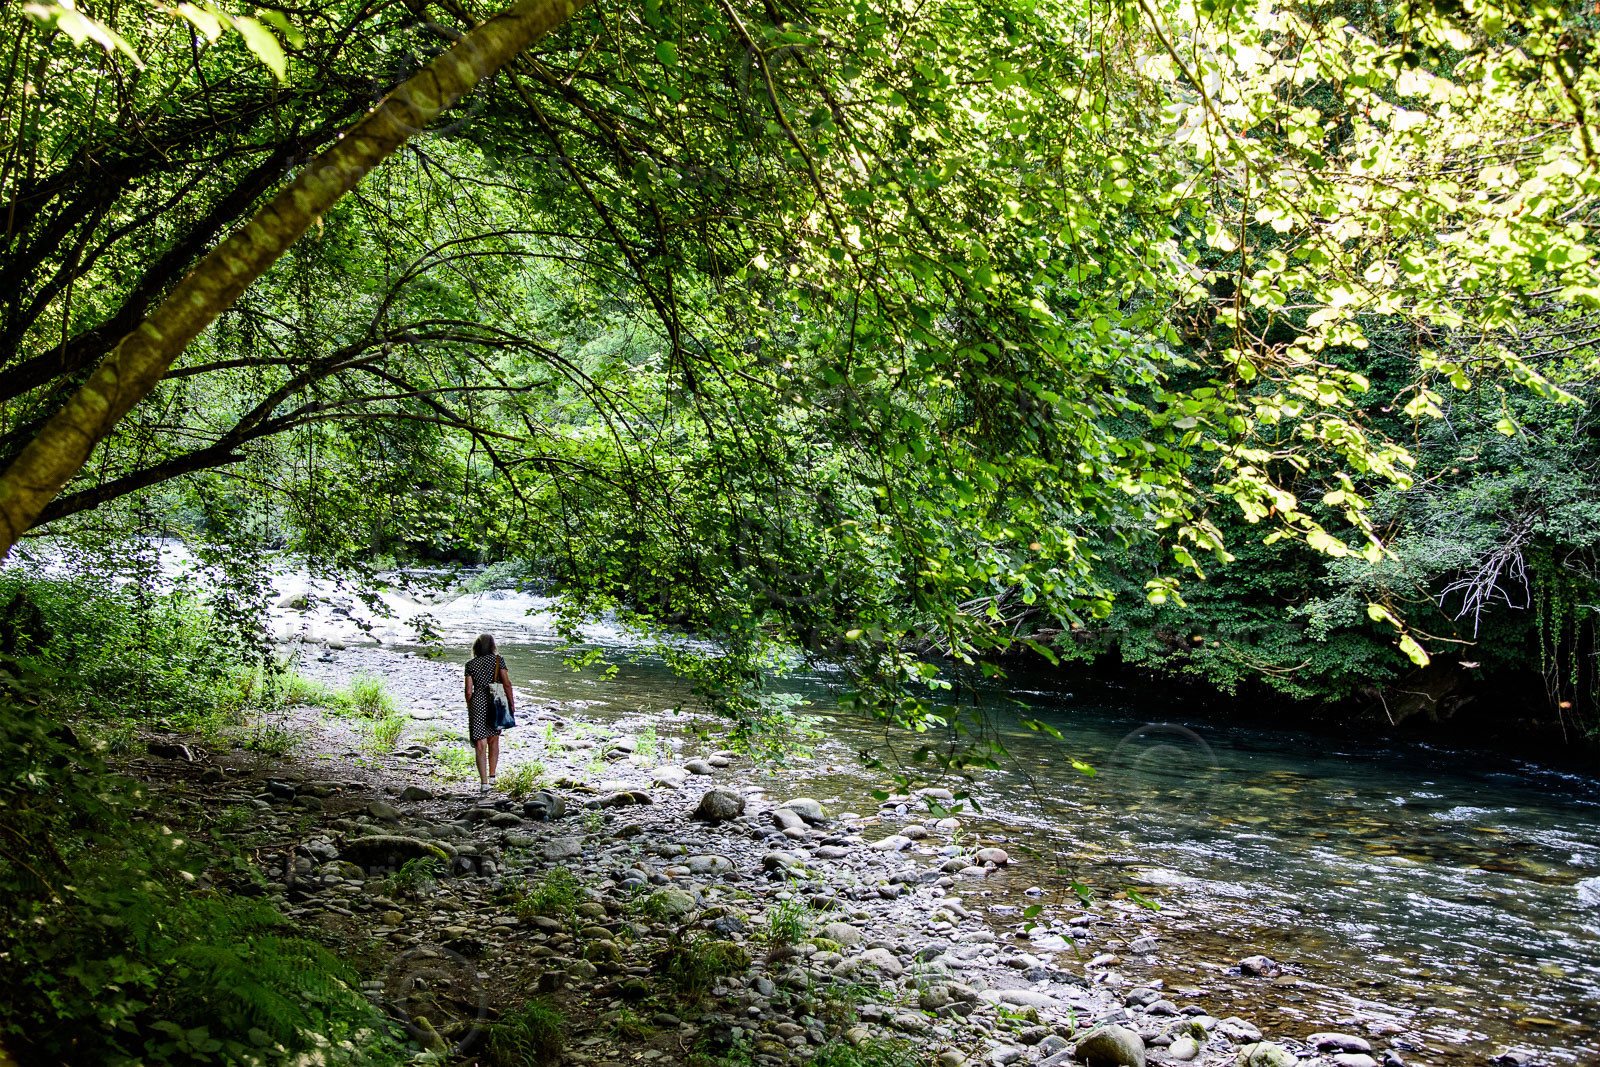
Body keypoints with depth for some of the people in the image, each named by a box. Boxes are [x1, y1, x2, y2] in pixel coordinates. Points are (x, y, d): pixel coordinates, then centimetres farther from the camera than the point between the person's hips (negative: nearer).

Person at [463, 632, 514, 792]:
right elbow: (507, 683, -5)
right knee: (494, 740, 20)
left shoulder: (470, 664, 0)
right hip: (495, 702, 1)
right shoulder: (498, 660, 0)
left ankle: (484, 782, -7)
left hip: (478, 702, -1)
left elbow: (469, 691, -1)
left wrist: (470, 708, 12)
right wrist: (511, 703, 2)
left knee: (480, 745, -1)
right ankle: (492, 776, 23)